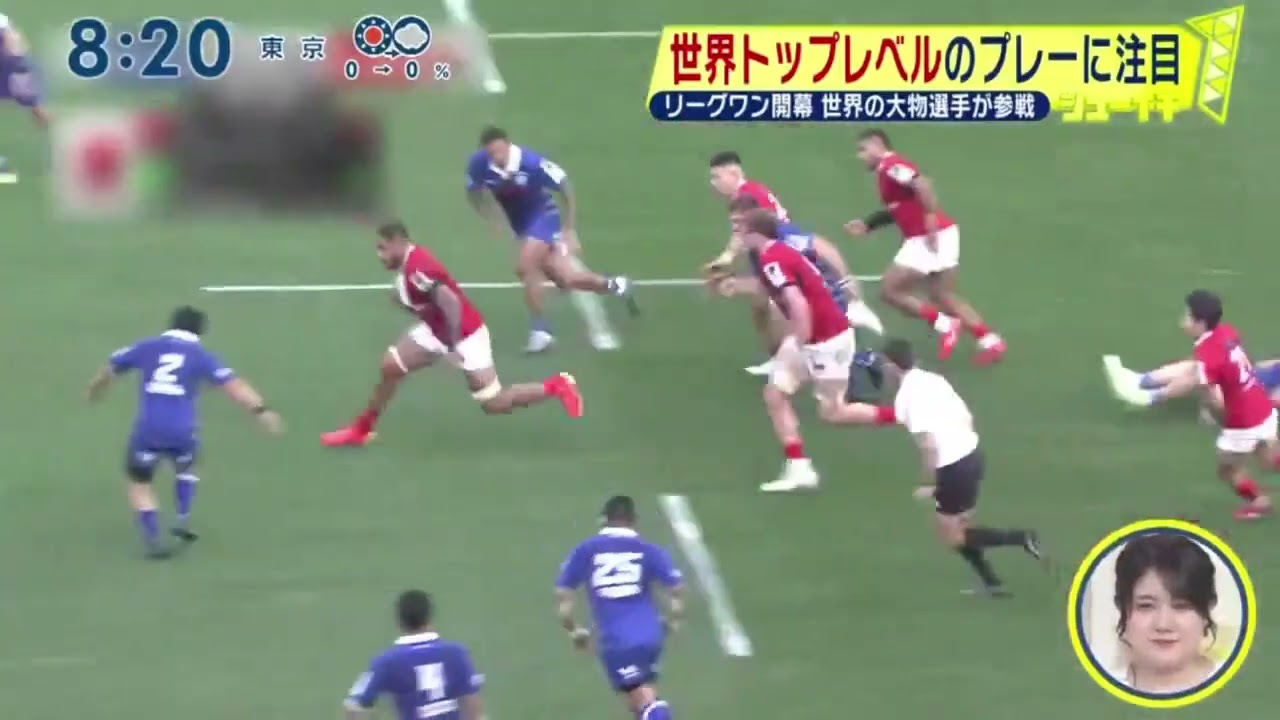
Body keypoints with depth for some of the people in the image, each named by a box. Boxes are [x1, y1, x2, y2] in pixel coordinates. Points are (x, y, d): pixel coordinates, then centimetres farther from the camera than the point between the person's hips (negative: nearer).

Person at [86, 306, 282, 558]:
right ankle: (183, 519, 16)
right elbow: (233, 384, -3)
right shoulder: (201, 355, 8)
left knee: (139, 482, 17)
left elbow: (111, 368, 25)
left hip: (148, 428, 0)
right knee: (186, 468, 32)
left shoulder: (146, 347, 13)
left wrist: (96, 388, 45)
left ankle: (153, 539, 1)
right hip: (182, 431, 0)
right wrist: (260, 409, -7)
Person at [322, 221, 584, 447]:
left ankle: (557, 385, 13)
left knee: (494, 404, -3)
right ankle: (363, 428, 18)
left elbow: (451, 302, -36)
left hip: (465, 333, -9)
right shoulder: (407, 266, -2)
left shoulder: (417, 268, -30)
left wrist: (453, 346, -36)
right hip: (436, 330, 9)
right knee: (390, 366, 4)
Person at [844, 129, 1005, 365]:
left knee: (890, 290, -2)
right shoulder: (888, 170, 19)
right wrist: (867, 224, 23)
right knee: (943, 296, 16)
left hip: (930, 238, -10)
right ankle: (990, 341, 13)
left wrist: (931, 219, -30)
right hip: (937, 236, 10)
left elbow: (922, 184, -27)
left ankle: (944, 325, -1)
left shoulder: (890, 166, -11)